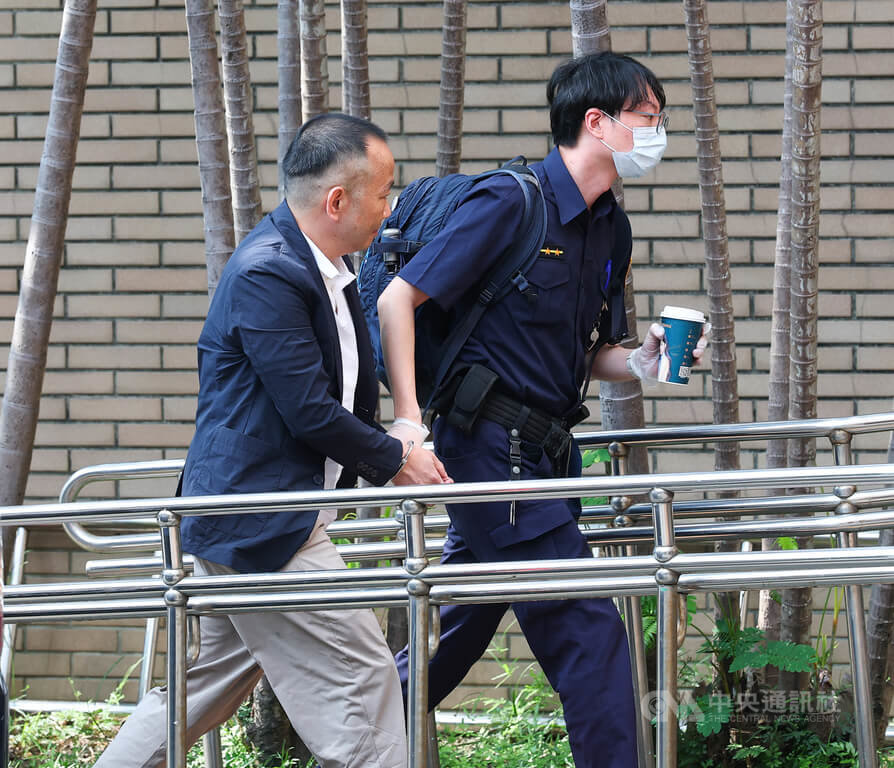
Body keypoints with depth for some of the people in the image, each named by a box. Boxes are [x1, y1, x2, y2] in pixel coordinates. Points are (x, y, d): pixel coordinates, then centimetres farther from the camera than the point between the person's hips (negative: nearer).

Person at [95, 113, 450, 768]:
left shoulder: (324, 269, 13)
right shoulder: (267, 274, -20)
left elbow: (350, 392, 24)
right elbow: (309, 412, -20)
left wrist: (391, 441, 6)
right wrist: (394, 460, -7)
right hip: (263, 528, -11)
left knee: (207, 684, 17)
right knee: (360, 679, -8)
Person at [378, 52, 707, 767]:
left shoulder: (611, 228, 12)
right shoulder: (511, 202, -13)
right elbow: (398, 299, -13)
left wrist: (641, 361, -1)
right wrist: (409, 424, -19)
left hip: (545, 452, 9)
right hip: (491, 445, -9)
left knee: (460, 632, 16)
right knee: (587, 629, -9)